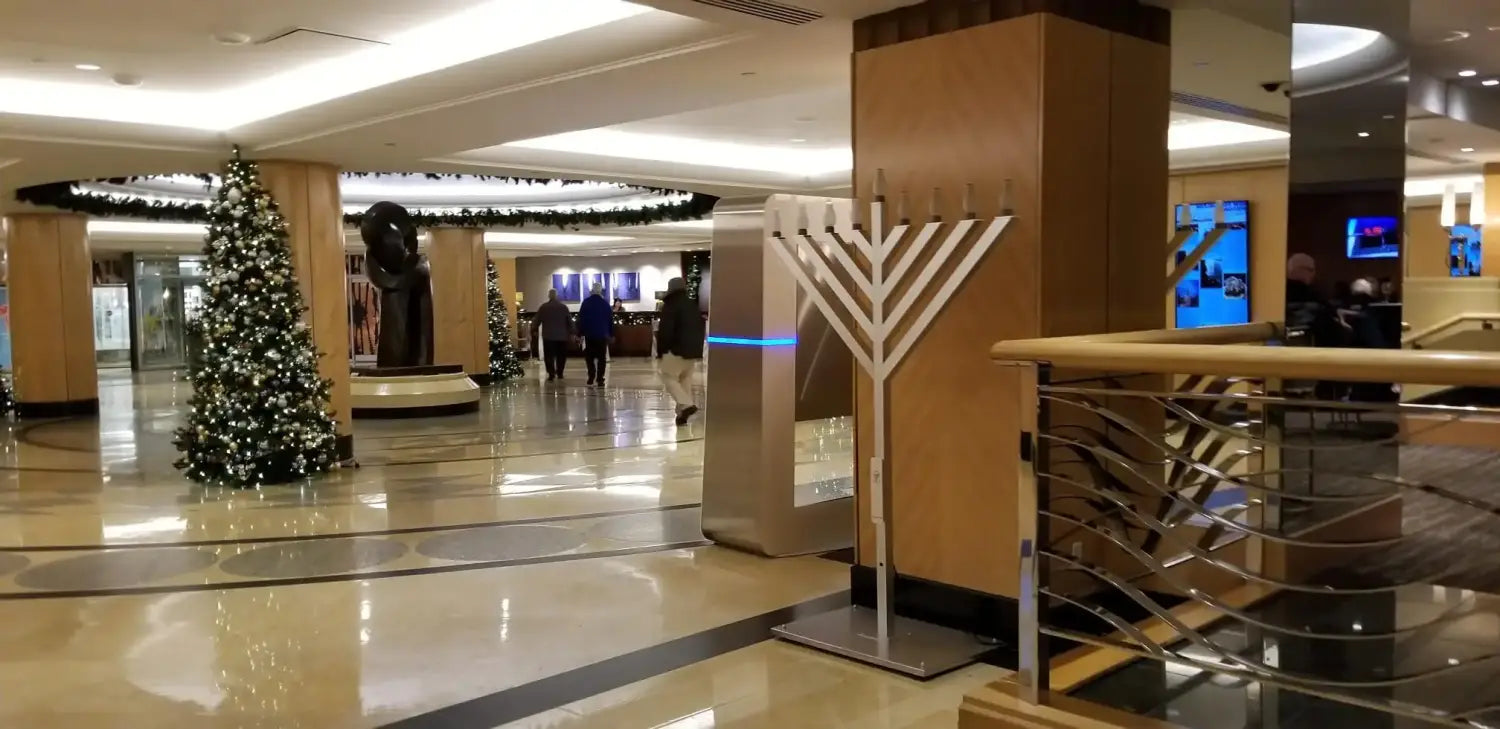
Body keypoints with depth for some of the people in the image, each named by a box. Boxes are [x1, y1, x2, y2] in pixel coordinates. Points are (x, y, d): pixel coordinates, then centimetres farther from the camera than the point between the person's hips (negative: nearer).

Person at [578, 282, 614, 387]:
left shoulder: (586, 303, -2)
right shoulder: (605, 303, 0)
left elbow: (580, 319, -3)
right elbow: (610, 320, 2)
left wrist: (580, 333, 1)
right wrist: (611, 334, 8)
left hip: (589, 335, 0)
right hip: (602, 335, 0)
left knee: (589, 357, 8)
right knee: (601, 358, 6)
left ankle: (591, 378, -5)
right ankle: (600, 380, 1)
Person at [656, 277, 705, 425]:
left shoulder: (670, 306, -8)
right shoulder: (694, 305, 16)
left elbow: (665, 330, -14)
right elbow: (701, 328, 19)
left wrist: (660, 351, -7)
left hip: (677, 349, -7)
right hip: (693, 350, 7)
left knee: (669, 377, -1)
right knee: (685, 379, 13)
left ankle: (686, 405, -19)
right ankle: (682, 413, 9)